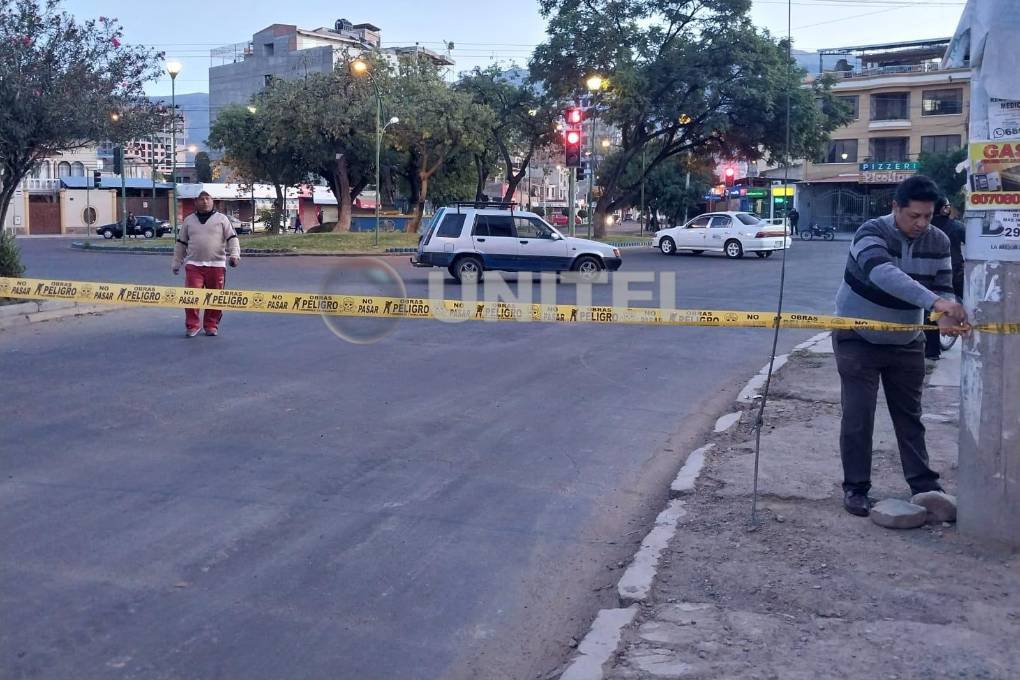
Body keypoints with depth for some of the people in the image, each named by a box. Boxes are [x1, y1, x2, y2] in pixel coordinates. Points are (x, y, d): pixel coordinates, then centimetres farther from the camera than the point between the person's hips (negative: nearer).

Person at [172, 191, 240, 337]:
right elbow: (181, 243, 20)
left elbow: (232, 238, 2)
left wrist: (234, 254, -13)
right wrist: (176, 263, 17)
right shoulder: (189, 220, 15)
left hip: (216, 265, -1)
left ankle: (211, 325, 15)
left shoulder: (221, 219, 8)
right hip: (193, 265, 1)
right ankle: (192, 326, 1)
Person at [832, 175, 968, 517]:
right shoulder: (871, 232, -24)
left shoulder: (938, 242, -5)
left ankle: (925, 485, 20)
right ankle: (855, 488, 7)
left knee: (909, 415, 12)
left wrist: (946, 317, -29)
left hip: (906, 342, 5)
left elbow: (943, 287, -4)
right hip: (858, 339, -5)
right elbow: (883, 273, -42)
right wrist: (934, 302, -53)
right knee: (858, 416, -4)